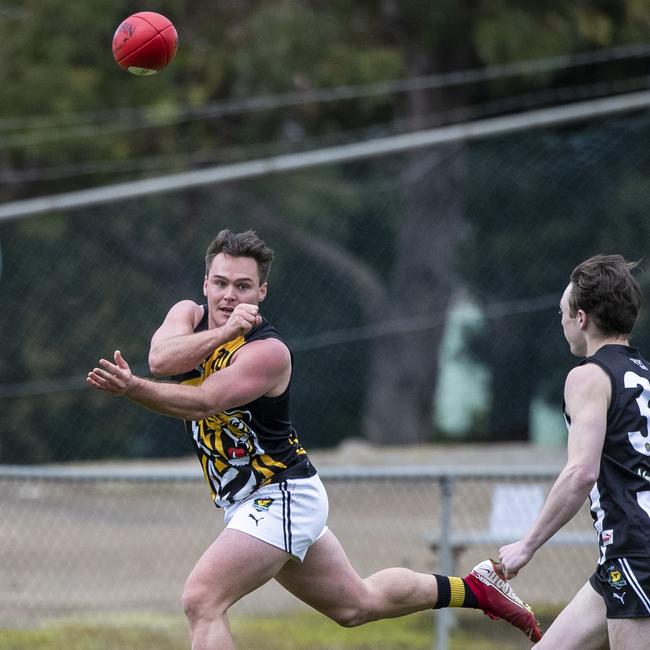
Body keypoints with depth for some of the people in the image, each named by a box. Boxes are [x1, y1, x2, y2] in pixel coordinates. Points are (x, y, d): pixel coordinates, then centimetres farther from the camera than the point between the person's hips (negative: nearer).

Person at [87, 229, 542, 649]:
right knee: (358, 603, 21)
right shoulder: (189, 315, 2)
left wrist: (133, 388, -46)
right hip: (254, 504, 8)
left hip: (281, 497, -8)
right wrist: (222, 333, -34)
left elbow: (201, 403, -32)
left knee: (202, 600, -20)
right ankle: (475, 588, 38)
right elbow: (161, 358, -20)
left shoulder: (268, 352, -20)